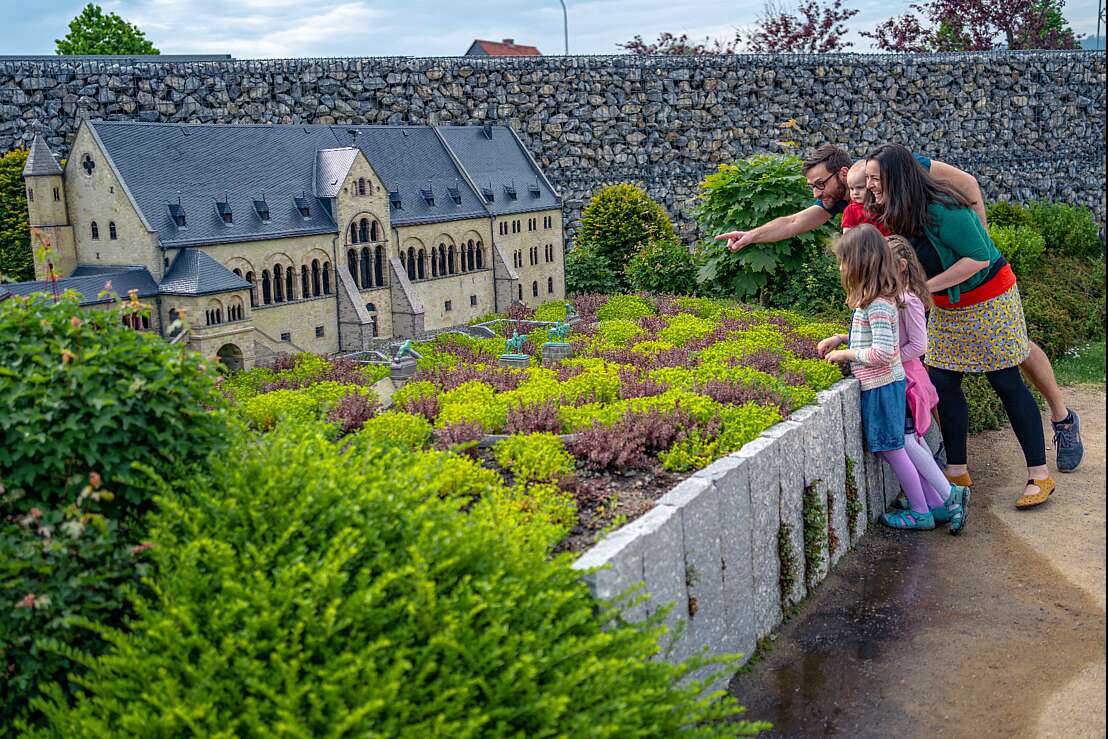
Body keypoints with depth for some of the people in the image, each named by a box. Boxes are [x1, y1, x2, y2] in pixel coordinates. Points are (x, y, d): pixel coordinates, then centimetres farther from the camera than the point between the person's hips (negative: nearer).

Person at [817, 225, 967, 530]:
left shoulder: (877, 304, -21)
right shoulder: (878, 298, 9)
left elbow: (882, 352, -27)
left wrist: (846, 354, -15)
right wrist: (839, 338, 15)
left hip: (881, 387, -9)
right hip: (887, 383, 9)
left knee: (892, 449, 3)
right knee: (896, 447, 15)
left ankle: (921, 513, 16)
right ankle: (940, 501, 22)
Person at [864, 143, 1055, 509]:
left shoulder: (941, 211, -28)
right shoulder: (895, 215, -3)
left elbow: (979, 258, -27)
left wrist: (925, 287, -25)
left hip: (988, 300, -8)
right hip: (948, 308, 8)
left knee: (1007, 383, -3)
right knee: (942, 382, 2)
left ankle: (1039, 475, 7)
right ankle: (957, 472, 12)